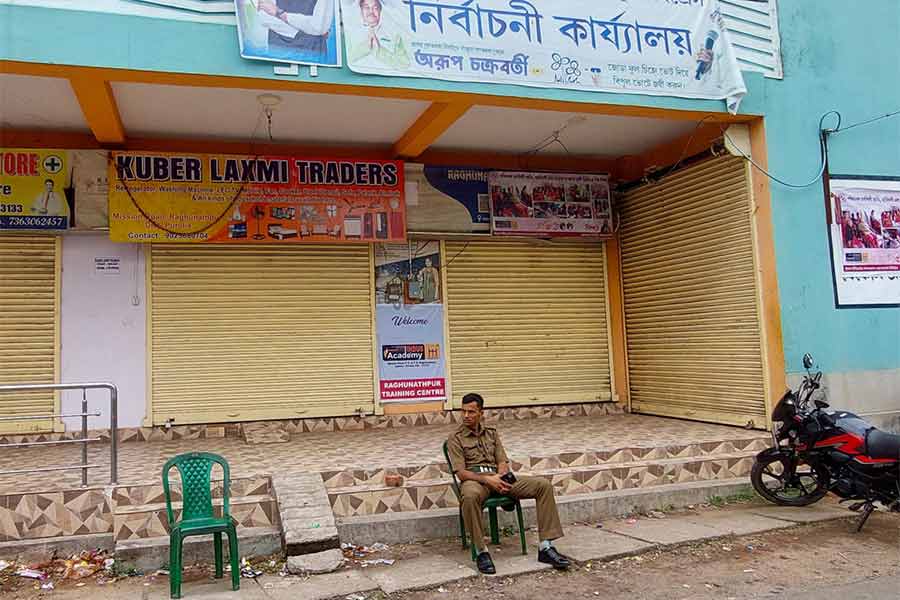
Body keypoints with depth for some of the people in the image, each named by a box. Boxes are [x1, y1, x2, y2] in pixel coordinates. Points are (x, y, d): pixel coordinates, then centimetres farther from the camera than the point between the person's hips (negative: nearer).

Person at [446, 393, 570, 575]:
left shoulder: (492, 433, 20)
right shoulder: (455, 439, 5)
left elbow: (503, 461, 13)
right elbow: (461, 473, -6)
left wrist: (499, 476, -11)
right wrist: (487, 479, -21)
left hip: (497, 477, 5)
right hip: (473, 479, -4)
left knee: (543, 485, -15)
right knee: (470, 497, -44)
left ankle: (546, 547, -17)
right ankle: (481, 552, -27)